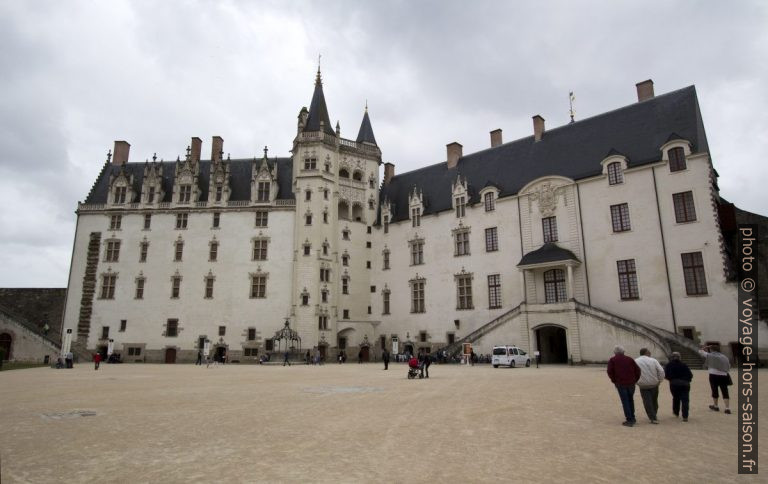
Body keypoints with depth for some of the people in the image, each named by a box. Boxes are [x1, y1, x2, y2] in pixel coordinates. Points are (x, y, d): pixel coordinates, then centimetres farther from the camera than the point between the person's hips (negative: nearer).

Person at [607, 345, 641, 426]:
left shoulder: (612, 360, 3)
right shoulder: (629, 359, 11)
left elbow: (610, 372, -7)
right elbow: (637, 370, 5)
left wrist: (614, 381, 5)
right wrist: (635, 380, 11)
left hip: (620, 383, -3)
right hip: (631, 383, 3)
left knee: (625, 402, 2)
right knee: (631, 400, 18)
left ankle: (629, 420, 0)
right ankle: (632, 418, 25)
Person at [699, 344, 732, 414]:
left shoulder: (710, 356, -4)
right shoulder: (724, 357, 9)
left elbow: (700, 351, 3)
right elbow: (728, 367, 15)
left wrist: (706, 347, 16)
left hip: (714, 375, -3)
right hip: (723, 376, 3)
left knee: (715, 391, 11)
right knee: (725, 393, 3)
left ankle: (715, 406, 27)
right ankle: (727, 408, -5)